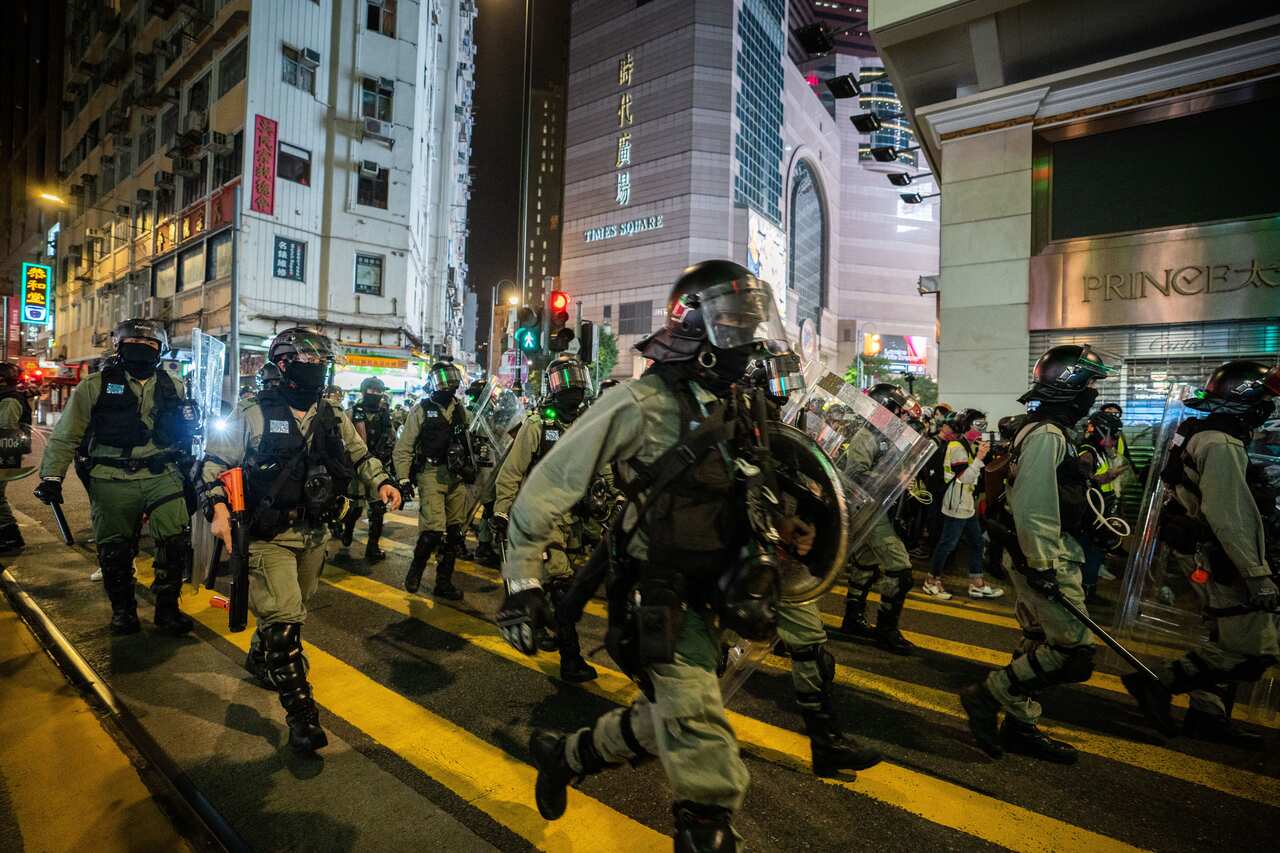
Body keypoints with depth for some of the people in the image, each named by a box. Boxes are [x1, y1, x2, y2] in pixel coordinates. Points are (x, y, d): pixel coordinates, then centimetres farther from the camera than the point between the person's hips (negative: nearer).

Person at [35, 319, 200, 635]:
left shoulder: (174, 386, 10)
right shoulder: (95, 386, 3)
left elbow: (188, 431, 24)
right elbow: (65, 435, 3)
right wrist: (51, 476, -2)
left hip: (163, 475, 1)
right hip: (113, 481, -1)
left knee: (177, 540, -7)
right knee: (115, 550, 8)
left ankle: (167, 607, 9)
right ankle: (122, 610, 27)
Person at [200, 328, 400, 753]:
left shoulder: (333, 417, 5)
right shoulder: (254, 414, -10)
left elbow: (360, 456, 16)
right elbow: (214, 462, -6)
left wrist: (381, 481, -1)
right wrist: (218, 507, -19)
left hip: (313, 535, 6)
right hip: (269, 537, -6)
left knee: (290, 610, 22)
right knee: (283, 619, -9)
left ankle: (260, 659, 50)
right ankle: (301, 713, -1)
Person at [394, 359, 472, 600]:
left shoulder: (461, 410, 12)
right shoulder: (422, 410, -3)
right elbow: (403, 447, -4)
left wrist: (470, 467, 17)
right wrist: (403, 478, -11)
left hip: (457, 476, 5)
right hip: (431, 474, -5)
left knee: (454, 532, 8)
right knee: (434, 530, -15)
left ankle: (444, 582, 20)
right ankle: (416, 569, 13)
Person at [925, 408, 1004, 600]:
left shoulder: (967, 445, 13)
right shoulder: (957, 447, -16)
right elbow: (965, 478, -22)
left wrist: (981, 454, 8)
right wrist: (979, 458, -27)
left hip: (968, 505, 10)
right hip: (957, 506, -10)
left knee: (976, 542, 13)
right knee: (948, 544, -2)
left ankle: (977, 584, 21)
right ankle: (932, 581, 10)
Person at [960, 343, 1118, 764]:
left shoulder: (1045, 431, 16)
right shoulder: (1047, 435, -17)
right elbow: (1032, 507, -24)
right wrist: (1043, 567, -23)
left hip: (1044, 558, 11)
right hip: (1046, 560, -11)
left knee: (1040, 644, 16)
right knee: (1073, 650, -6)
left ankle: (1020, 725, 25)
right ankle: (988, 696, 0)